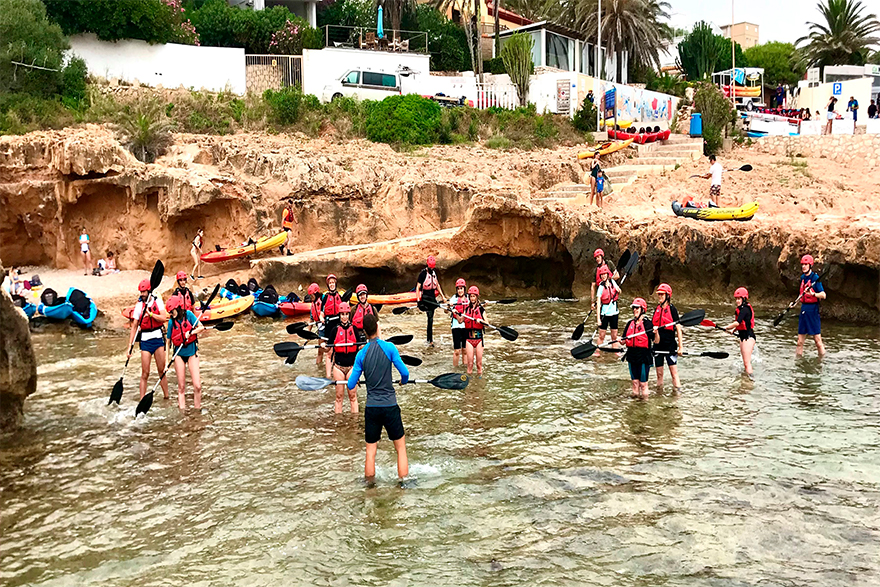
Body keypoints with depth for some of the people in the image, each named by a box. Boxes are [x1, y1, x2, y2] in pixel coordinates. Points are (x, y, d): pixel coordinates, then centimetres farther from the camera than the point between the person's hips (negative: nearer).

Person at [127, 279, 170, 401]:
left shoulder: (158, 301, 3)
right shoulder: (139, 305, 2)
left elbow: (164, 318, -8)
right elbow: (134, 326, 2)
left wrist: (150, 313, -19)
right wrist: (130, 346, -2)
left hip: (158, 338, 0)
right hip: (145, 340, 0)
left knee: (162, 370, 5)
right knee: (145, 373, -2)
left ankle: (167, 396, 14)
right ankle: (142, 400, 2)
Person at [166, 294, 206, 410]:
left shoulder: (188, 315, -6)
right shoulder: (171, 322, -2)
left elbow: (201, 328, -6)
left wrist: (191, 333, -23)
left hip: (191, 351, -1)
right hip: (179, 353, 1)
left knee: (197, 385, -7)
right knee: (181, 386, 3)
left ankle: (197, 408, 6)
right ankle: (182, 408, 9)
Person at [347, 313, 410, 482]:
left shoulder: (361, 354, 0)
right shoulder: (389, 347, -7)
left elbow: (351, 385, 2)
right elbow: (405, 373, -6)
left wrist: (351, 376, 26)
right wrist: (403, 381, 18)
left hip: (371, 408, 2)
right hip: (390, 406, -2)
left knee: (371, 451, 11)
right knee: (401, 448, 9)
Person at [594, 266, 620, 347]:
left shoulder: (612, 282, 1)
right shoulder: (601, 287, -10)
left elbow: (619, 293, 20)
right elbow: (598, 304, -14)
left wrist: (618, 290, -5)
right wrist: (598, 318, -21)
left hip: (614, 312, 4)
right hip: (605, 313, -4)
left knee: (614, 336, 8)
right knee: (601, 336, -2)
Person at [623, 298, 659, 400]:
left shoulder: (647, 323, -8)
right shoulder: (630, 324, 9)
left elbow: (656, 341, -10)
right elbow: (625, 339, 13)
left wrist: (656, 333, -29)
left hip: (644, 356, -5)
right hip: (632, 356, 5)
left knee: (643, 381, 1)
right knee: (634, 379, 13)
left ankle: (644, 395, 14)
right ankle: (635, 393, 26)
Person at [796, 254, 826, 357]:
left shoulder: (815, 278, -11)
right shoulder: (802, 277, 12)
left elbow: (823, 295, -18)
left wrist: (813, 294, -34)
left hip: (813, 309, -7)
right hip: (803, 309, 7)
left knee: (817, 339, -5)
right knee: (800, 341, 9)